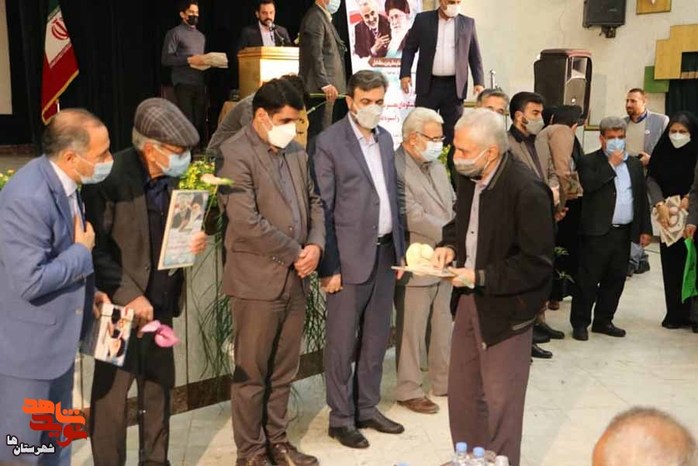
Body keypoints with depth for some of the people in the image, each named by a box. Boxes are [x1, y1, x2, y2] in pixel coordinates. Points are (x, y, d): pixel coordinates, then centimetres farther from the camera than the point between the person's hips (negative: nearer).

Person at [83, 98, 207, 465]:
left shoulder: (175, 176, 0)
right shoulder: (111, 177, -17)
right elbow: (96, 248, -15)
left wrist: (194, 240, -7)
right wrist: (128, 296, -19)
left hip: (161, 300, 6)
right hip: (120, 304, -6)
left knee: (160, 386, 16)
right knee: (111, 393, 3)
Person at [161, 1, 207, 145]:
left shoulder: (201, 36, 22)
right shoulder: (175, 33, 0)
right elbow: (166, 59, -8)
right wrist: (189, 60, -16)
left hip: (200, 84, 6)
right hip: (183, 85, -6)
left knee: (200, 122, 1)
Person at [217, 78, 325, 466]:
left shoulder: (297, 152, 12)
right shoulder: (236, 154, -12)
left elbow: (313, 202, 17)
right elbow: (246, 222, -20)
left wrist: (316, 245, -3)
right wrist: (295, 254, -12)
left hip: (295, 278, 7)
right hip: (258, 280, -7)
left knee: (283, 371, 16)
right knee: (251, 372, 5)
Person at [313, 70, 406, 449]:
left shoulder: (385, 139, 11)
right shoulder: (329, 143, -10)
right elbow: (322, 209, -11)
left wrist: (399, 249, 12)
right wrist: (328, 266, -13)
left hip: (385, 252, 7)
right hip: (351, 256, -6)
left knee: (376, 339, 15)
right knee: (342, 342, 5)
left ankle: (367, 409, 29)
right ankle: (341, 418, 18)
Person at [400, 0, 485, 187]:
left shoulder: (467, 23, 7)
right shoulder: (422, 19, 4)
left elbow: (475, 56, 9)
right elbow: (409, 48, 6)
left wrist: (479, 82, 0)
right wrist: (405, 73, -7)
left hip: (455, 86, 1)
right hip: (428, 85, -1)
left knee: (452, 133, 3)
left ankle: (453, 175, 9)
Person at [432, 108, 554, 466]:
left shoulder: (527, 191, -23)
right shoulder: (468, 176, 0)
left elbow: (537, 263, -21)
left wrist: (481, 277, -20)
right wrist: (450, 245, -2)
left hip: (505, 306, -7)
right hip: (469, 299, 8)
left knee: (500, 400, 6)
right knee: (461, 392, 17)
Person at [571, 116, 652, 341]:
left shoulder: (634, 163, 15)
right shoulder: (589, 161, -2)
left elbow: (642, 197, 16)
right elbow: (588, 185, -22)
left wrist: (645, 229, 11)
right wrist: (612, 164, -14)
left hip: (624, 232, 6)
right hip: (597, 232, -5)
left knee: (615, 280, 11)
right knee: (588, 280, 0)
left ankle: (603, 320, 24)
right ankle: (580, 323, 10)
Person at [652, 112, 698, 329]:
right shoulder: (662, 151, 1)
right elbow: (651, 179, -2)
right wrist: (660, 204, -14)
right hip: (668, 216, 3)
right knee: (671, 265, 4)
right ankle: (675, 313, 13)